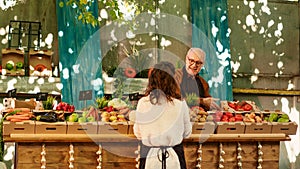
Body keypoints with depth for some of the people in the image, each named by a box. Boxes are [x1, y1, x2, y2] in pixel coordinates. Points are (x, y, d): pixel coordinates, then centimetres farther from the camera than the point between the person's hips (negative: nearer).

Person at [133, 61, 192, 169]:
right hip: (173, 158, -1)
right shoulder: (180, 104, -12)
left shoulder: (142, 103, -9)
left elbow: (138, 134, 1)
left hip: (149, 157, 1)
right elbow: (187, 133, 1)